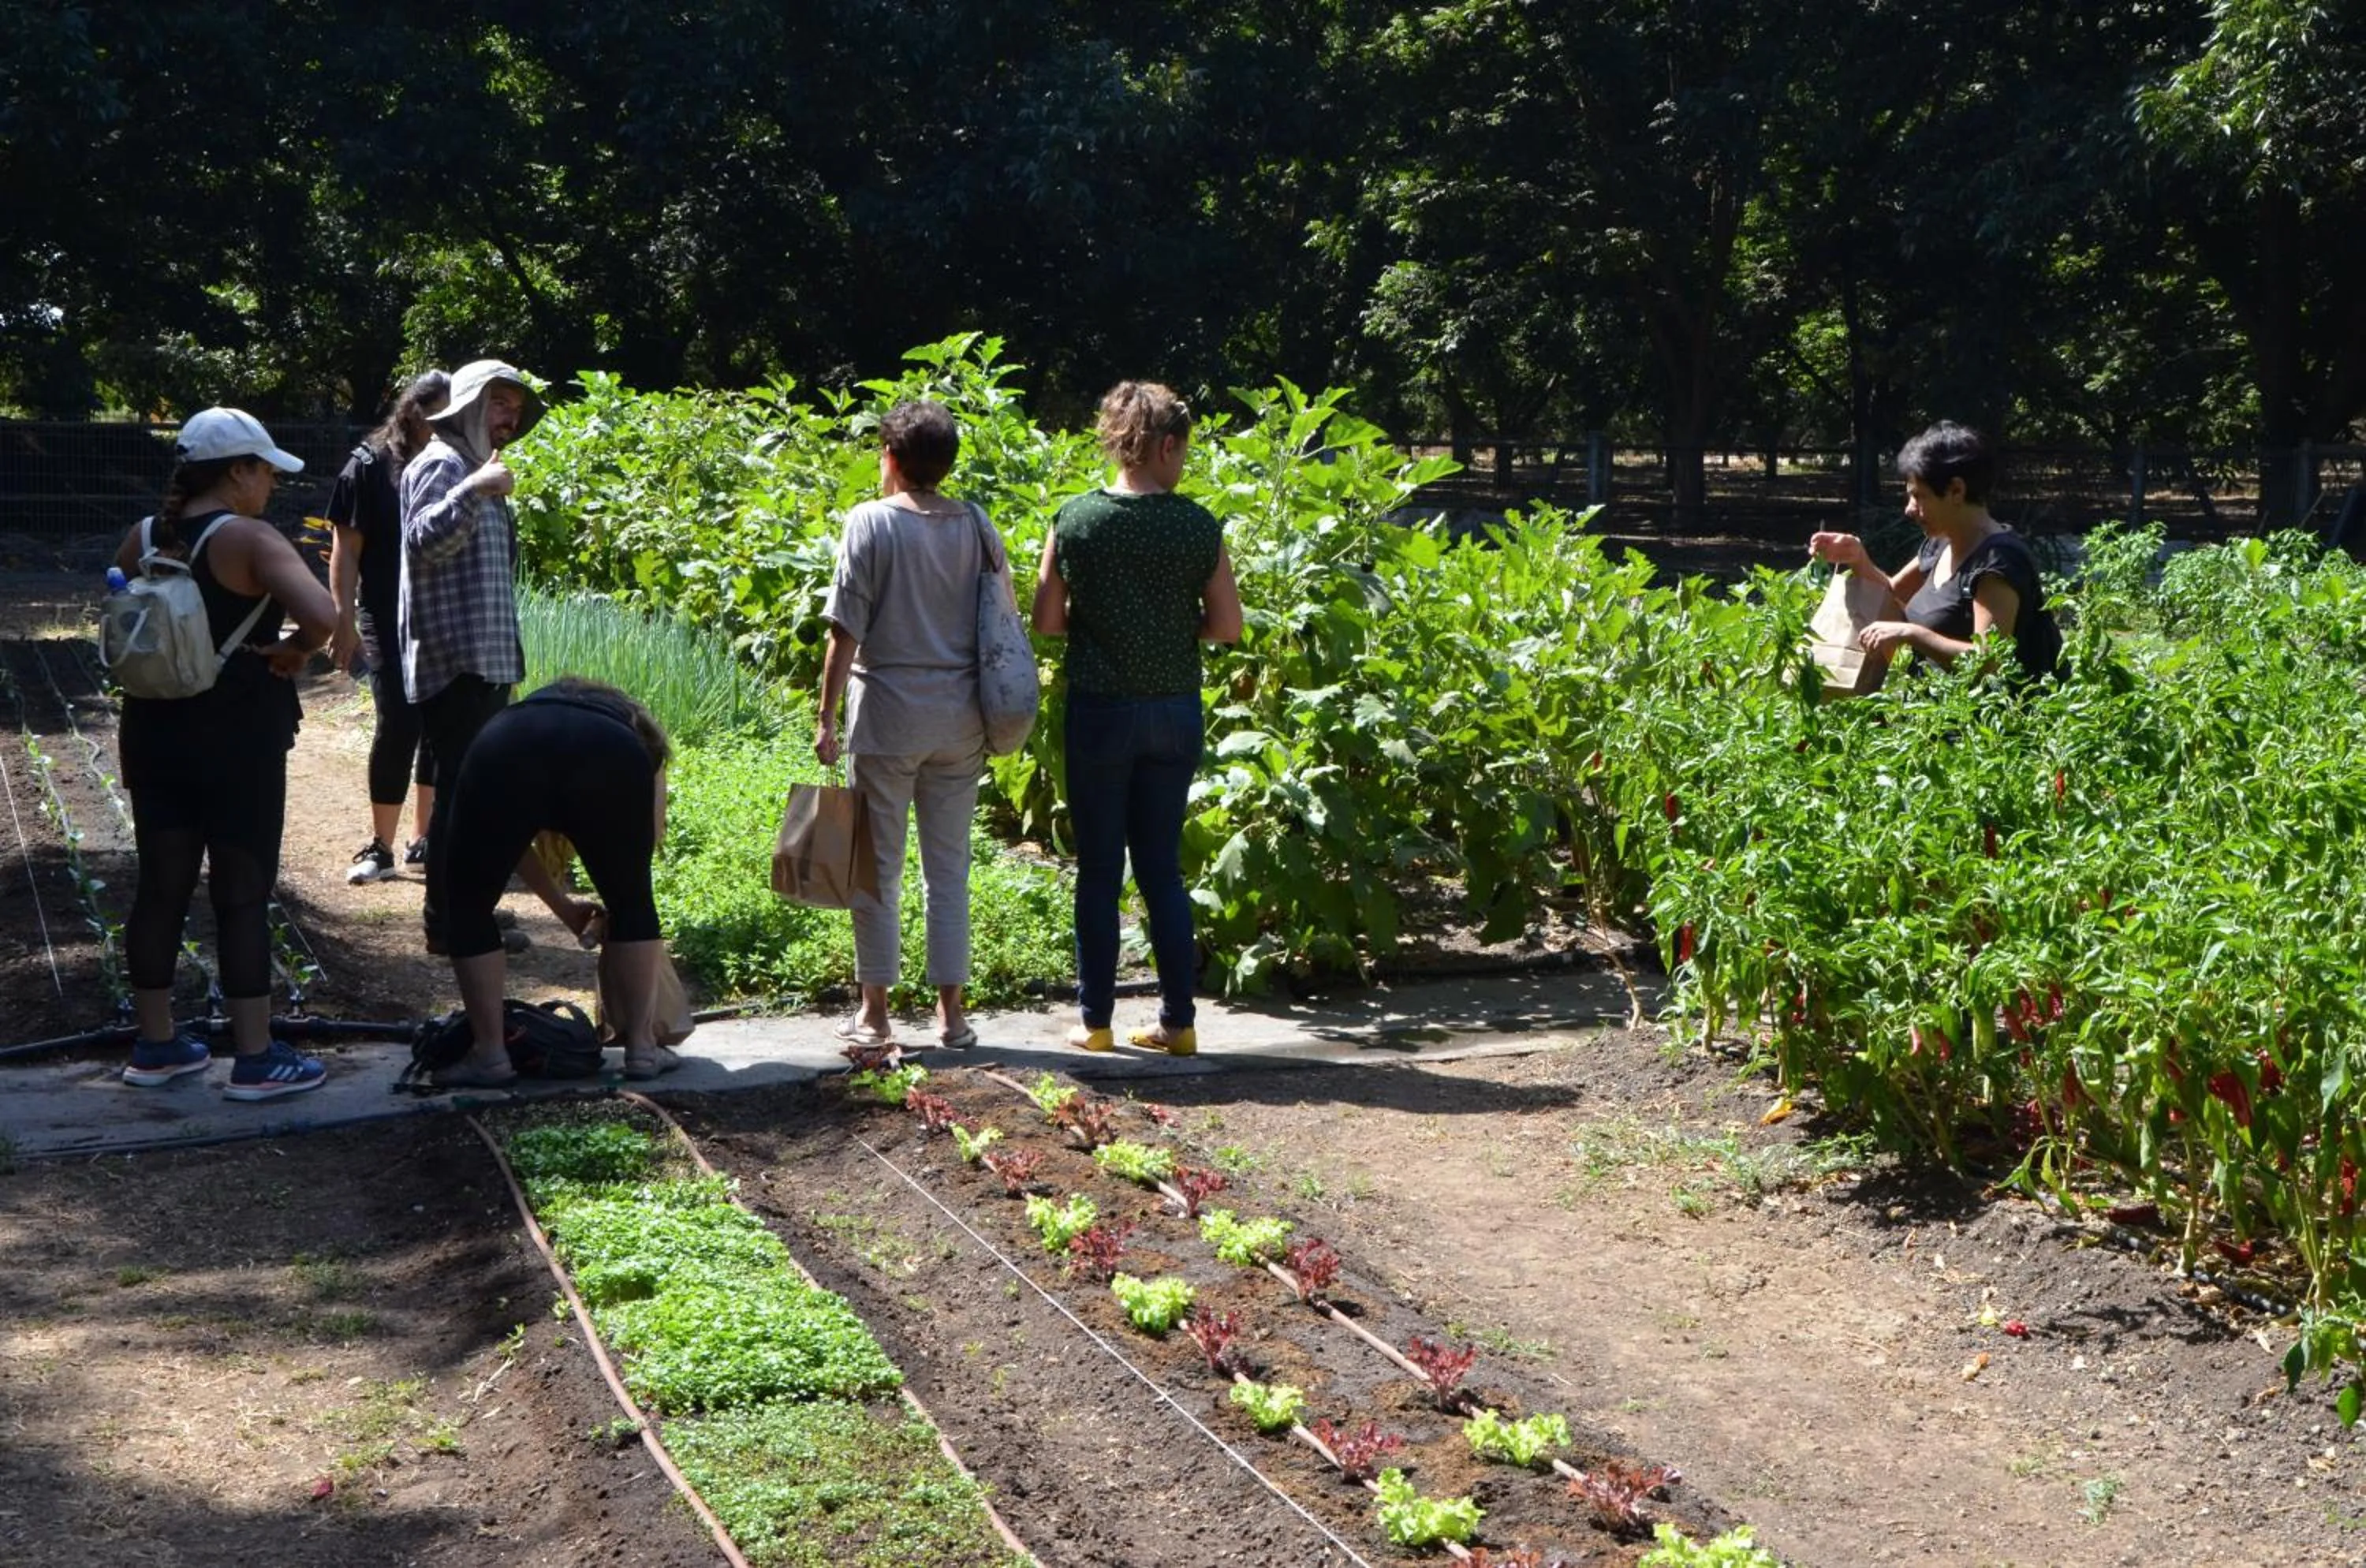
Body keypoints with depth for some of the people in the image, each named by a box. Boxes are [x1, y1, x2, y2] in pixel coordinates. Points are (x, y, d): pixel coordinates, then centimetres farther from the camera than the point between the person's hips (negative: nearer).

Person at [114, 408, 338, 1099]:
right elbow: (321, 614, -31)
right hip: (236, 742, -6)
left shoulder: (141, 538, 6)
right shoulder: (248, 539, -15)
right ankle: (255, 1059, 4)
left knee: (161, 888, 12)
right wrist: (294, 650, -11)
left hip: (155, 733, 7)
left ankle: (155, 1045, 21)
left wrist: (135, 742, 19)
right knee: (242, 896, 0)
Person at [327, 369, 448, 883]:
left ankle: (424, 839, 19)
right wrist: (344, 621, -11)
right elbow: (347, 549, -5)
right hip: (389, 618, -4)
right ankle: (381, 846, 2)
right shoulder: (371, 465, -4)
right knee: (397, 723, -9)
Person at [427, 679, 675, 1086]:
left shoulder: (530, 707, 45)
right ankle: (642, 1046, 24)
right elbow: (650, 840, 31)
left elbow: (507, 840, 43)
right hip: (612, 758, -1)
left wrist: (563, 906, 51)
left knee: (469, 906, 20)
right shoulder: (637, 730, 40)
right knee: (633, 902, 23)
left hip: (505, 753, 1)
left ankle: (490, 1054, 19)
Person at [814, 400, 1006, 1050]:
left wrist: (827, 716, -4)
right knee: (949, 867, 10)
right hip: (960, 718, 4)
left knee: (879, 866, 5)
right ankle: (951, 1011, 13)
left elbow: (846, 631, -10)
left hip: (887, 713, -4)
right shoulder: (977, 525, 4)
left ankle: (874, 1011, 9)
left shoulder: (871, 523, -8)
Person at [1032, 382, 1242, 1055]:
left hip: (1100, 709, -1)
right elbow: (1227, 626, -2)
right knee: (1163, 866, 11)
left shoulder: (1075, 520, -7)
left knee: (1099, 869, 7)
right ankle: (1178, 1019, 12)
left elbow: (1046, 621, -4)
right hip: (1176, 712, 1)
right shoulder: (1199, 526, -6)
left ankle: (1095, 1019, 11)